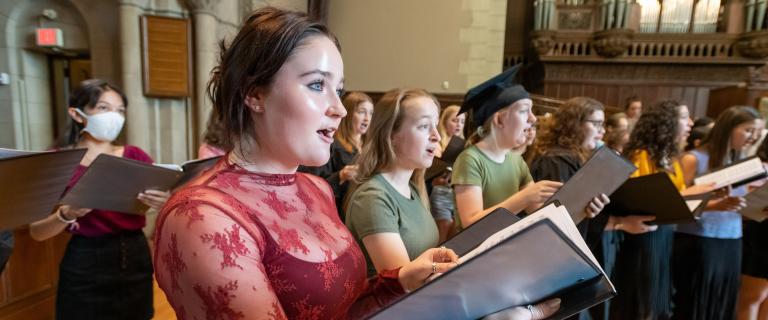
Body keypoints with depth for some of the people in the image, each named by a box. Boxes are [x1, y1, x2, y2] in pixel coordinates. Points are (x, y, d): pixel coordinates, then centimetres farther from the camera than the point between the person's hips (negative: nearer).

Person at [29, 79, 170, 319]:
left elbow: (166, 198, -5)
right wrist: (66, 215, -24)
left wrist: (166, 204, -26)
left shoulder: (135, 156, 1)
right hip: (85, 268, -2)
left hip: (136, 259, 2)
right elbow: (37, 231, -5)